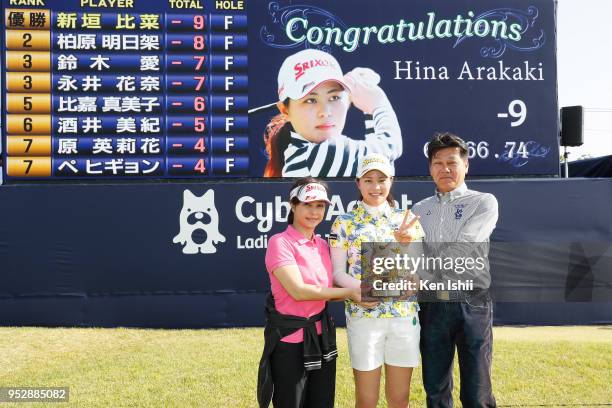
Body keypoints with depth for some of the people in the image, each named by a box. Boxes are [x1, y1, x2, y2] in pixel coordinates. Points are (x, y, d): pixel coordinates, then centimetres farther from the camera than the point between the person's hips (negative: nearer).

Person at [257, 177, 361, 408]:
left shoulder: (323, 245, 9)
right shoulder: (280, 242, -12)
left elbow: (327, 291, 11)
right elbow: (299, 291, -21)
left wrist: (359, 294, -6)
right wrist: (348, 292, -16)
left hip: (322, 336, 7)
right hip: (290, 340, -7)